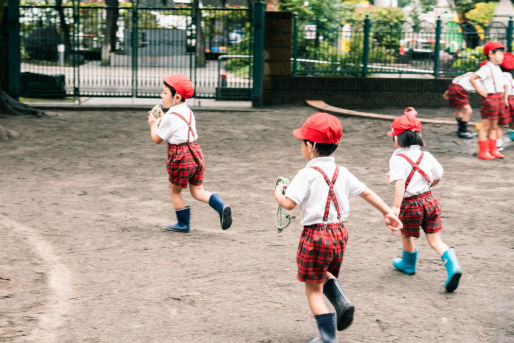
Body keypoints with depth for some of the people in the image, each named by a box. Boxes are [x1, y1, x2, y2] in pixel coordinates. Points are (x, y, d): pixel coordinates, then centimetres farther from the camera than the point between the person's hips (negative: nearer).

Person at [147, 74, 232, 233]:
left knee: (174, 190, 12)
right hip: (195, 152, 8)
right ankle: (221, 205, -10)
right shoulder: (188, 112, 10)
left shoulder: (171, 116, -15)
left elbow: (156, 139, -7)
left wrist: (153, 124, 9)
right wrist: (162, 119, 22)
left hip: (180, 157, -8)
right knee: (197, 191, 13)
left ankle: (183, 224, 20)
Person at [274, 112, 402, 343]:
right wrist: (387, 213, 18)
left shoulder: (307, 174, -15)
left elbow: (289, 204, -21)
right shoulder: (341, 173, 5)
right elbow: (367, 193, 9)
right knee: (325, 275, 31)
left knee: (313, 289, 7)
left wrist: (278, 193, 0)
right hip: (339, 233, 7)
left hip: (315, 235, -7)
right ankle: (341, 302, 6)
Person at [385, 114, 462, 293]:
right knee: (434, 239, 8)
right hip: (429, 200, 5)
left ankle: (408, 264, 44)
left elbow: (400, 183, -28)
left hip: (410, 205, -5)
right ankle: (453, 265, -12)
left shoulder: (398, 159, -16)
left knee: (406, 236, 21)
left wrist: (396, 206, -34)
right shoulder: (426, 156, 2)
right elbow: (437, 178, 12)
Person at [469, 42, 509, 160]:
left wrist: (505, 98, 19)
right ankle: (483, 152, 2)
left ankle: (493, 150, 21)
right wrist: (480, 91, -16)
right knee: (485, 126, -2)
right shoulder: (486, 68, -12)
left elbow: (505, 83, 27)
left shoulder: (497, 68, 16)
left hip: (499, 98, 9)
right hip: (489, 98, -9)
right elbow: (472, 78, -21)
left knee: (494, 126, 14)